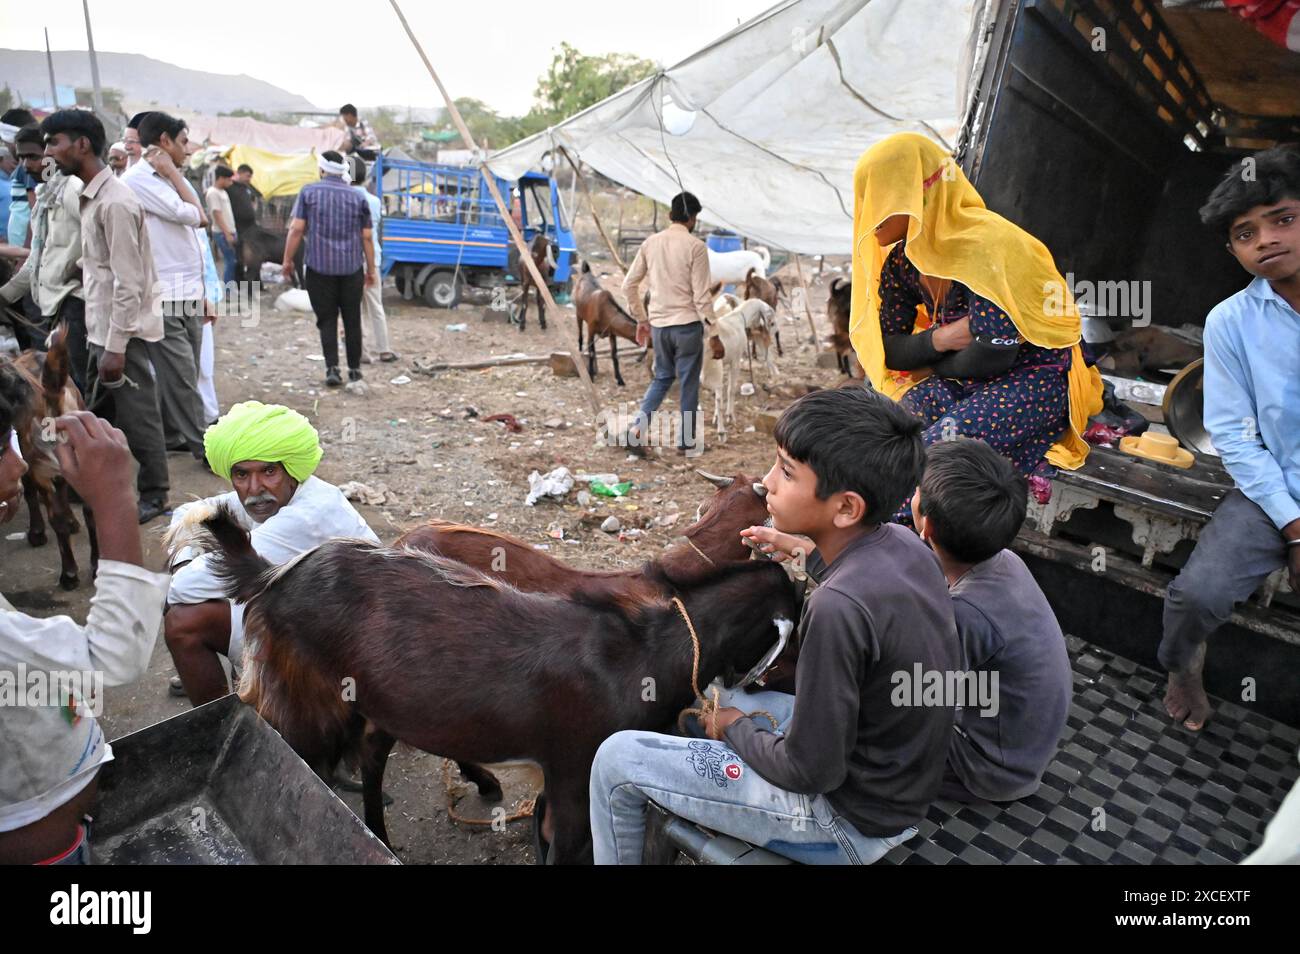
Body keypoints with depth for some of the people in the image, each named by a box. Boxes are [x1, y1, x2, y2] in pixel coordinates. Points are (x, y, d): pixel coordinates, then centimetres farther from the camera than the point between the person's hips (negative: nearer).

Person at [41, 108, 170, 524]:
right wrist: (102, 341, 16)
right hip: (101, 327, 9)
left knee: (136, 415, 2)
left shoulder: (115, 202, -18)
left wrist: (116, 347, -20)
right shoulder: (90, 196, 11)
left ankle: (154, 494, 17)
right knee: (97, 413, 18)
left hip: (122, 330, -9)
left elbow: (127, 283, -21)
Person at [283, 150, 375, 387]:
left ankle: (332, 368, -7)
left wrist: (287, 260, 3)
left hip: (319, 267, -1)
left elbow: (297, 229, -5)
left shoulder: (309, 192, 1)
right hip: (352, 267, 1)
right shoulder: (357, 197, 5)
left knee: (327, 320, 4)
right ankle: (354, 368, 16)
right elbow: (366, 236, 4)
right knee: (352, 320, 11)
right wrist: (371, 269, 10)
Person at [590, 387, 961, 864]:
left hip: (852, 820, -8)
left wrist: (734, 728, -7)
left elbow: (810, 770, -25)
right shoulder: (903, 543, -8)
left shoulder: (838, 607, -34)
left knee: (618, 759, -4)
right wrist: (806, 549, 17)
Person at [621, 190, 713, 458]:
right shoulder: (695, 246, -11)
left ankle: (637, 429, 4)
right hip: (687, 324, -5)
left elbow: (629, 285, 6)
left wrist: (641, 319, 16)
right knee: (689, 384, 8)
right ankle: (686, 442, 16)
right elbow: (701, 294, -13)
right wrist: (711, 324, -1)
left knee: (662, 377, 19)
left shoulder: (650, 243, 4)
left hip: (658, 325, 5)